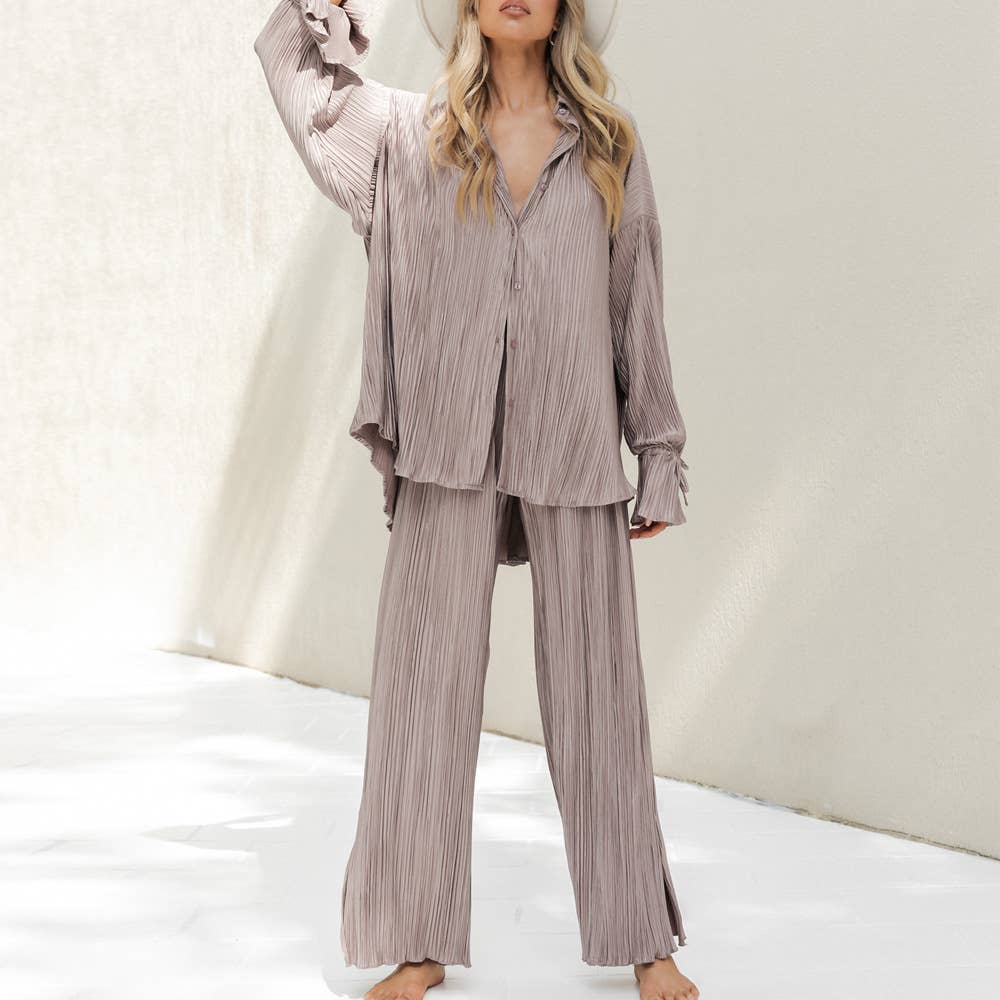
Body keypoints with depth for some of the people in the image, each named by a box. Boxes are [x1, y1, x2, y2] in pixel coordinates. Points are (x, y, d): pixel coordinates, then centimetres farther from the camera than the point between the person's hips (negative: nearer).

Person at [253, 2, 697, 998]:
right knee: (427, 685, 1)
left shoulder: (610, 142, 10)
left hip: (574, 449, 0)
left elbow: (639, 304, 10)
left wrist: (660, 454, 7)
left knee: (595, 690, 4)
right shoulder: (412, 130, 11)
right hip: (449, 450, 0)